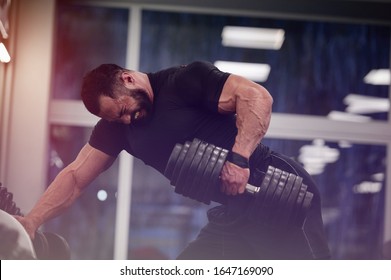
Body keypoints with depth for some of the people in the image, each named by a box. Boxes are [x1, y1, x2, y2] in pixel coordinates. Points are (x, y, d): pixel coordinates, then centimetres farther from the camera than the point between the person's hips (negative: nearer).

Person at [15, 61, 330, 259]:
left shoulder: (184, 81, -10)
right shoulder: (117, 125, 10)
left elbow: (257, 96, -20)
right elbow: (76, 177, 6)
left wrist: (239, 157, -31)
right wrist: (32, 221, -6)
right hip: (233, 215, 7)